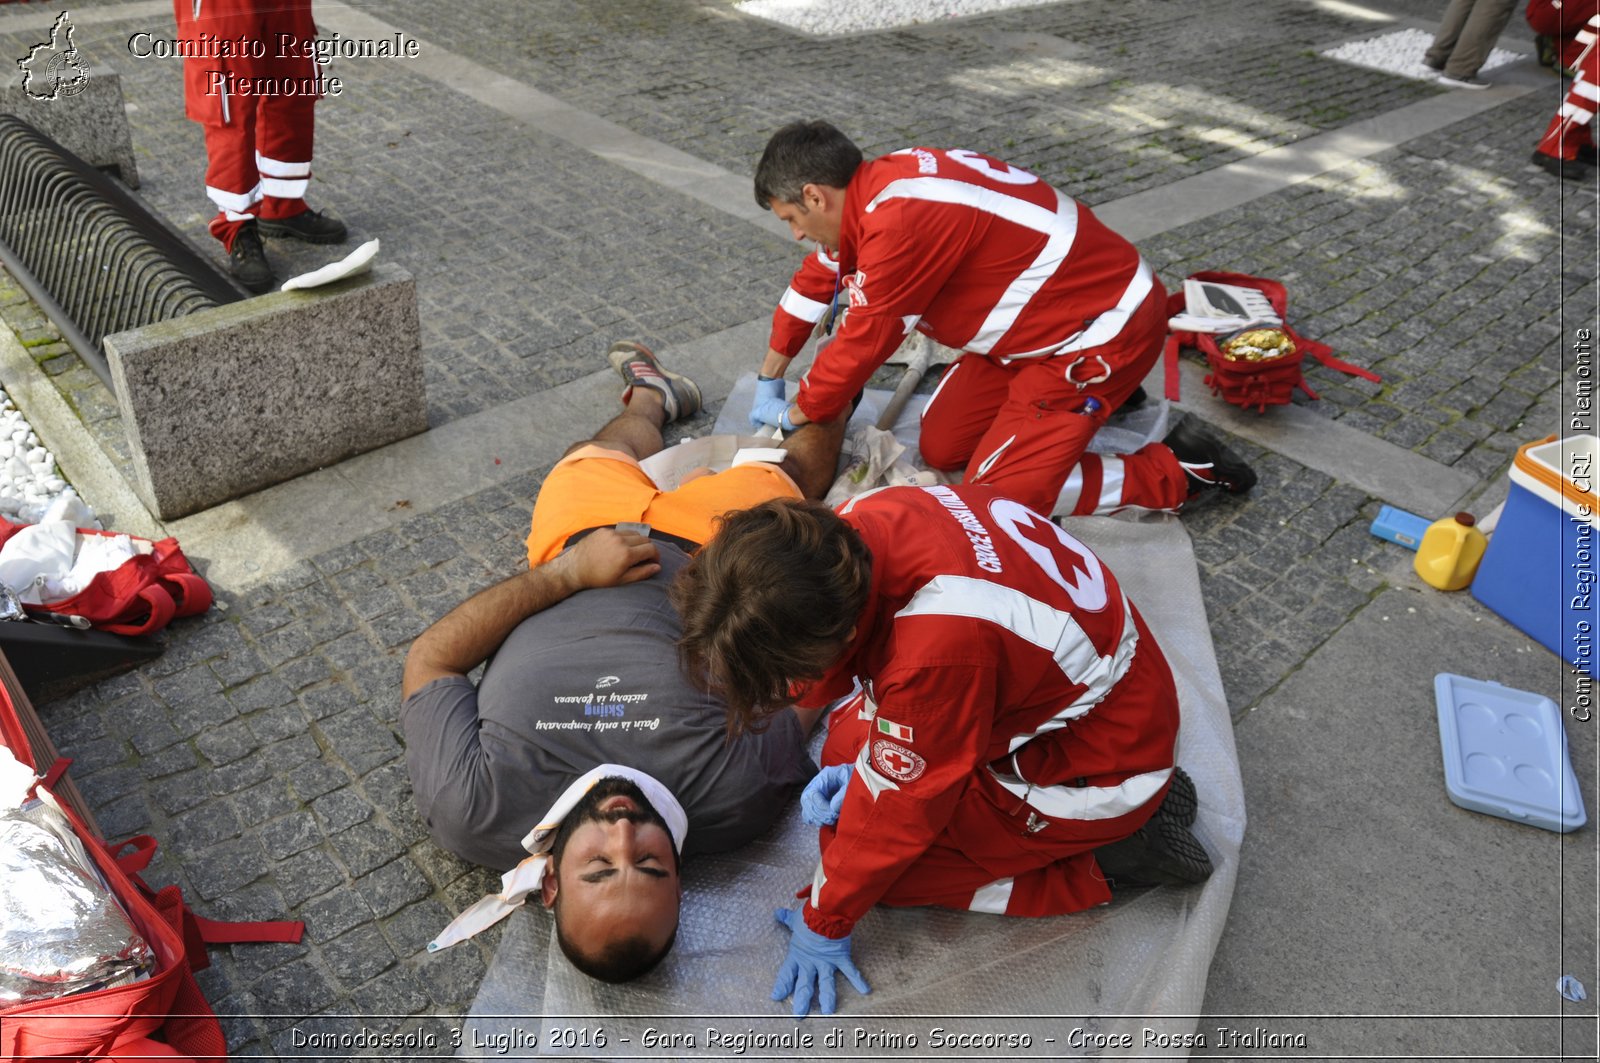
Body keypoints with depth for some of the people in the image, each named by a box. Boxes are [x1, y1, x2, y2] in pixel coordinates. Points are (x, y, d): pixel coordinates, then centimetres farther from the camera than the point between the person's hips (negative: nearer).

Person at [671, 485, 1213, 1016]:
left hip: (1102, 766, -8)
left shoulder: (937, 653, -40)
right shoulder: (852, 527, -18)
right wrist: (857, 763, 1)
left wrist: (824, 924, -8)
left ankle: (1105, 860, 2)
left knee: (877, 837, -10)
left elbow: (898, 808, -23)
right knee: (847, 743, 11)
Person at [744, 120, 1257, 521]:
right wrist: (768, 379, 22)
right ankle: (1098, 395, 23)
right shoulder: (880, 182, 1)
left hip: (1104, 330, -9)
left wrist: (797, 413, 1)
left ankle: (1176, 472, 2)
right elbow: (818, 279, 14)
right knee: (939, 448, 10)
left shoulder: (900, 220, -28)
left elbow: (862, 343, -18)